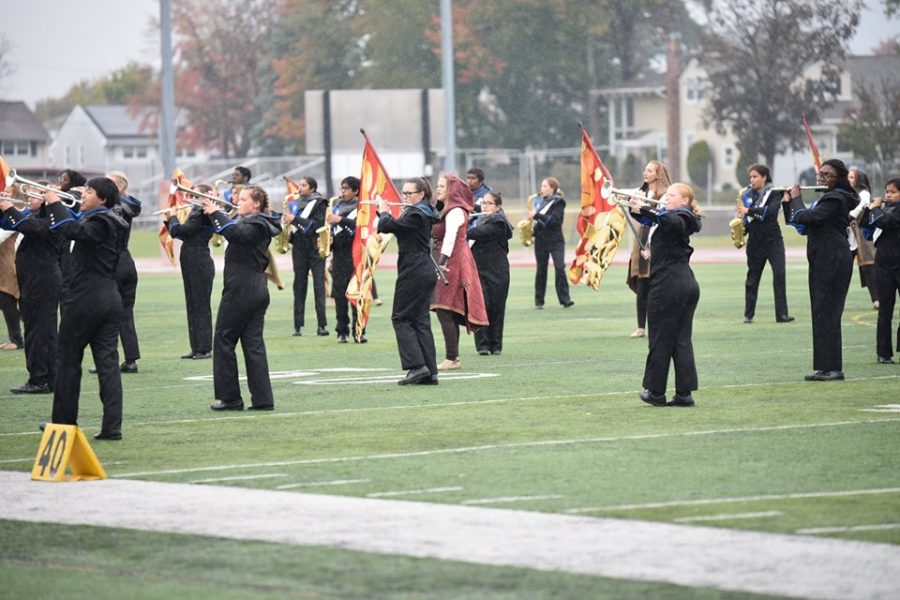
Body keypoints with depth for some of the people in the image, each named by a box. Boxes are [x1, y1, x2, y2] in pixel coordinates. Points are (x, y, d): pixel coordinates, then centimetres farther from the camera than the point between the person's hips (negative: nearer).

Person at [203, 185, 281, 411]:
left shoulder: (255, 225, -13)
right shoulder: (259, 224, 17)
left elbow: (234, 232, -31)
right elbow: (234, 229, 18)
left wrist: (215, 213, -25)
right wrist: (212, 213, 5)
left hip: (241, 290, -9)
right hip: (257, 289, 9)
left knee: (224, 340, 0)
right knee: (254, 343, 5)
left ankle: (229, 397, 2)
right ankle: (263, 399, 0)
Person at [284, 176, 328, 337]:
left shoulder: (319, 203, -1)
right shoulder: (295, 204, 16)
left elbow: (317, 224, -13)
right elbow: (290, 222, 20)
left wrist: (295, 219, -16)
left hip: (315, 249, -5)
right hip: (299, 249, 5)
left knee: (319, 286, -7)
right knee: (299, 286, 2)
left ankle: (322, 325, -9)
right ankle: (298, 325, 3)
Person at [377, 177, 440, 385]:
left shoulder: (415, 214, -15)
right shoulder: (425, 214, 14)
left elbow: (387, 227, -20)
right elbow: (398, 227, 21)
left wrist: (383, 212, -1)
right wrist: (386, 213, 9)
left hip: (413, 272, -9)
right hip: (426, 271, 9)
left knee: (400, 317, -3)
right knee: (420, 319, 8)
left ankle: (416, 365, -11)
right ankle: (429, 372, 5)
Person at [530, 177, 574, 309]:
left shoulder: (558, 202, -6)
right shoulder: (539, 201, 12)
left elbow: (554, 220, -19)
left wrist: (536, 215, -24)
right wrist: (532, 231, 3)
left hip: (555, 240, -5)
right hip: (541, 240, 5)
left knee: (560, 267, -15)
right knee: (541, 269, 7)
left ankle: (565, 299, -14)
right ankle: (539, 301, 11)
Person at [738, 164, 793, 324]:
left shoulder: (774, 193, -4)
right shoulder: (747, 194, 7)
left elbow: (771, 211, -21)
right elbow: (745, 217, 12)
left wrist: (749, 211, -26)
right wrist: (741, 228, -8)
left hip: (773, 240, -3)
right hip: (755, 242, 3)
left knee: (779, 275, -11)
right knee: (752, 277, 8)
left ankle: (782, 314, -11)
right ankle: (748, 314, 15)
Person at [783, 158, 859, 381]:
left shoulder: (835, 199, -13)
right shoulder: (828, 197, 19)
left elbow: (806, 217, -22)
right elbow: (797, 222, 20)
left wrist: (796, 198, -6)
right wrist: (789, 202, 7)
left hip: (832, 262, -10)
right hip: (823, 262, 10)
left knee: (826, 313, -10)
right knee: (822, 313, 10)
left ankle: (832, 368, -10)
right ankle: (825, 368, 12)